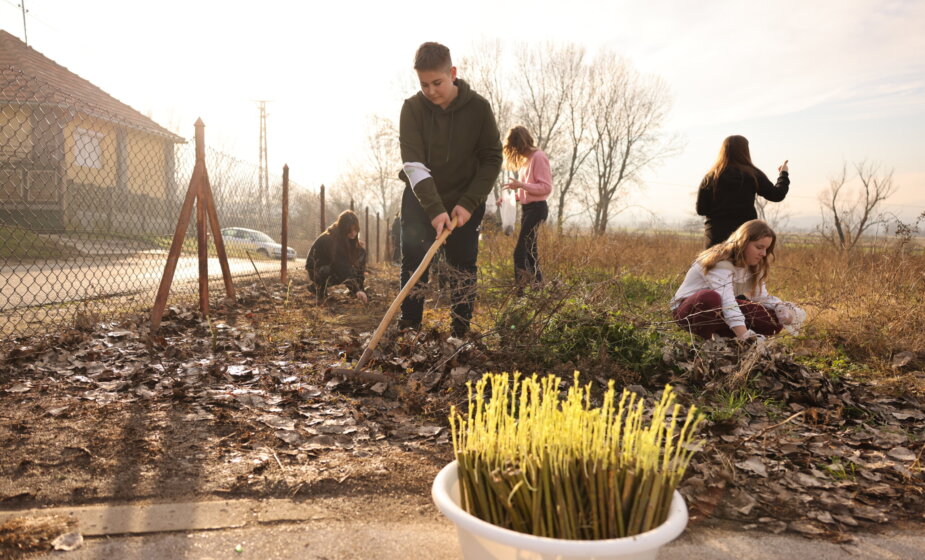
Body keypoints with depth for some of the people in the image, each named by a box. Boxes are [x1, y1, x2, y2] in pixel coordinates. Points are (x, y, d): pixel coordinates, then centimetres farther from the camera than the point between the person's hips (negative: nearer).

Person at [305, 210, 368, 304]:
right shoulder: (329, 239, -32)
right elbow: (341, 267, -41)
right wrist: (356, 289, -48)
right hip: (316, 269, -7)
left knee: (361, 251, -9)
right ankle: (314, 286, -11)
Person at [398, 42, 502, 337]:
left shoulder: (478, 107, -13)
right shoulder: (412, 107, -14)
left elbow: (492, 158, -9)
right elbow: (413, 164, -21)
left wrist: (468, 203, -19)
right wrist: (435, 210, -32)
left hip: (464, 201, 0)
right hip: (420, 199, 0)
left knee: (463, 265, 1)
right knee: (413, 263, -3)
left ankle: (461, 332, 9)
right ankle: (408, 330, 4)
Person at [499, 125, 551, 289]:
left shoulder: (538, 157, -11)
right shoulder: (527, 159, 16)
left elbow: (546, 187, -15)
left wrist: (521, 185, -21)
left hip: (537, 208, -10)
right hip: (527, 208, 10)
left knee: (520, 253, -14)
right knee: (529, 252, 12)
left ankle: (522, 290, -14)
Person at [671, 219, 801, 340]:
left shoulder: (752, 266, 2)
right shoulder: (720, 262, -26)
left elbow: (761, 296, -1)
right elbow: (727, 300, -38)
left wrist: (780, 307, -23)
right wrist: (744, 336, -48)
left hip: (719, 310, 8)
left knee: (774, 320, -11)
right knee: (710, 297, -43)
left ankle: (720, 335, -7)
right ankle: (704, 340, -21)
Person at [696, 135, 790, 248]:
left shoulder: (710, 177, 0)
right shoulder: (752, 174, -2)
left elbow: (700, 210, 0)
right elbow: (777, 195, 5)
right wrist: (784, 174, 21)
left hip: (716, 235, 1)